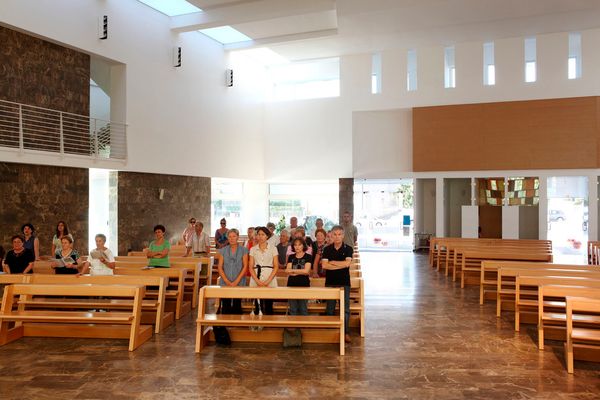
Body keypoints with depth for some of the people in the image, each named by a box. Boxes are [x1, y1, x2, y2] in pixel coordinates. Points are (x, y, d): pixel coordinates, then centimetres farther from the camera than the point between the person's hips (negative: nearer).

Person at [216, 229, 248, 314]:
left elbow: (245, 267, -2)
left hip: (239, 283, -1)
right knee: (225, 306, -2)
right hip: (225, 283, 1)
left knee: (237, 306, 1)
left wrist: (236, 281, -10)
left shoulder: (243, 250, 4)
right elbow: (220, 267, 3)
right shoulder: (223, 250, 8)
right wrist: (227, 281, -8)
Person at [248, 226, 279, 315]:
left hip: (269, 282, -1)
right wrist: (258, 281, -9)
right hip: (256, 281, 1)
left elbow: (276, 267, 2)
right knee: (257, 306, -2)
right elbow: (251, 267, 5)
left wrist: (267, 281, -9)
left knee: (268, 306, -5)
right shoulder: (253, 249, 11)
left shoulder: (273, 249, 7)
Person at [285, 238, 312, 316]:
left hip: (304, 285, -3)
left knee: (303, 309, -2)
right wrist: (301, 272, -10)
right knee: (293, 310, 4)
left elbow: (306, 271, -9)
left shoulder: (308, 257, 3)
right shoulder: (291, 257, 12)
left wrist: (293, 270, -3)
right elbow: (287, 271, 1)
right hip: (292, 284, 3)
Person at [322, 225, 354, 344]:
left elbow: (347, 263, -14)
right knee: (330, 308, 8)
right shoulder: (327, 249, 4)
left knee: (345, 308, -3)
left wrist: (332, 262, -8)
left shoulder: (348, 249, 1)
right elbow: (324, 265, -9)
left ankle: (346, 332, 0)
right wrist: (341, 265, -13)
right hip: (330, 282, 2)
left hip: (344, 282, -1)